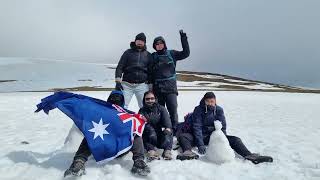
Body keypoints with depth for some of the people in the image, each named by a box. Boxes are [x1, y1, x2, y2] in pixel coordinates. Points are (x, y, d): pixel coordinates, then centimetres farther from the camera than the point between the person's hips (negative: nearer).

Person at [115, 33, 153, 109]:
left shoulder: (148, 55, 11)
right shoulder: (128, 52, 7)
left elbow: (150, 71, 14)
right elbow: (120, 67, 3)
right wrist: (118, 81, -8)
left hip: (142, 85, 1)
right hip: (127, 84, -1)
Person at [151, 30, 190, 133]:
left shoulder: (171, 53, 5)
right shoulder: (153, 56, 8)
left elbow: (186, 53, -4)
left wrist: (183, 39, -10)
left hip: (170, 87, -2)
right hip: (157, 88, 2)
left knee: (173, 110, -8)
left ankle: (174, 129, 3)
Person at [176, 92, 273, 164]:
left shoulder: (219, 110, -1)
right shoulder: (198, 109, -9)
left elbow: (222, 127, -4)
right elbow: (197, 127, -16)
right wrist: (200, 145, -27)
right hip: (201, 136, -2)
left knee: (235, 139, -15)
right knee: (182, 136, -29)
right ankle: (188, 152, -56)